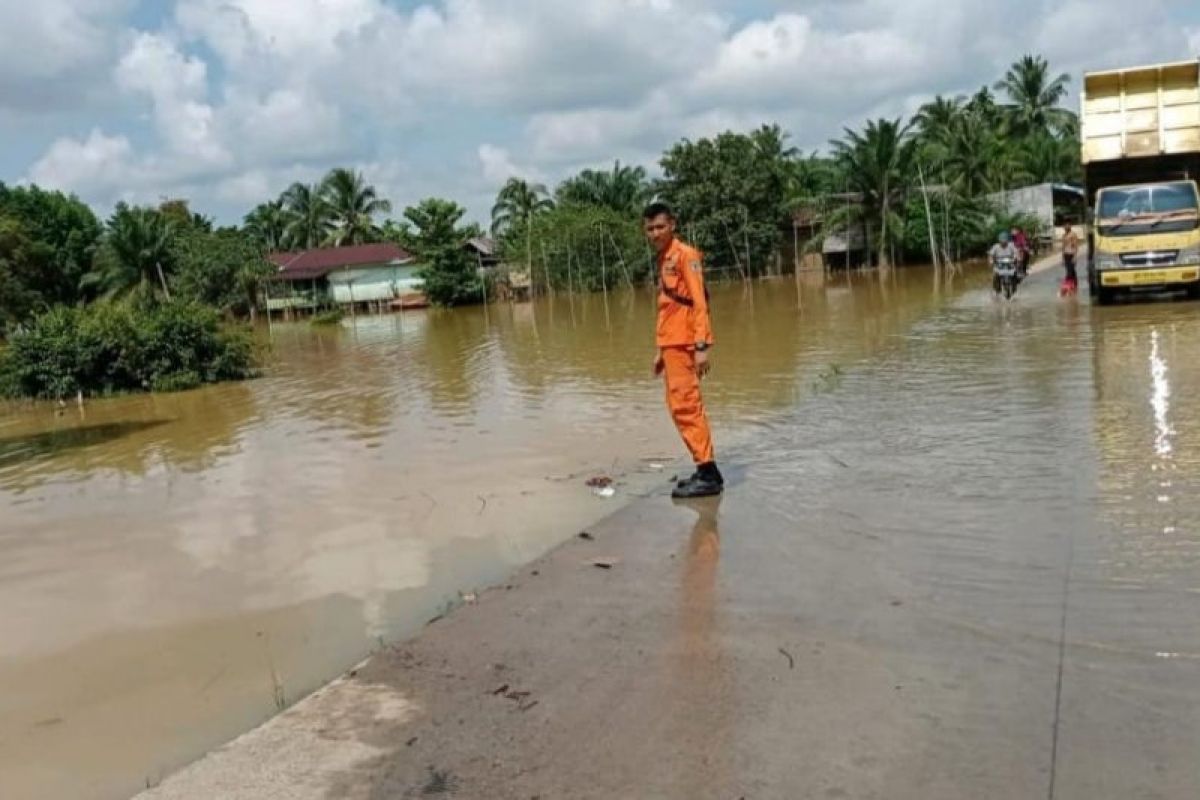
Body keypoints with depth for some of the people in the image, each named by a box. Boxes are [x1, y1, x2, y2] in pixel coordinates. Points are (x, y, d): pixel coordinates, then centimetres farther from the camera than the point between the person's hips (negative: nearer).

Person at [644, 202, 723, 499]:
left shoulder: (685, 255, -8)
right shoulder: (663, 260, 19)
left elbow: (699, 303, -15)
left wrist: (702, 346, -22)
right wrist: (661, 350, 21)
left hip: (684, 344, -9)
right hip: (672, 344, 9)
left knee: (685, 405, -10)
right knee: (680, 406, 10)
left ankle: (708, 474, -7)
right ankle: (706, 471, 16)